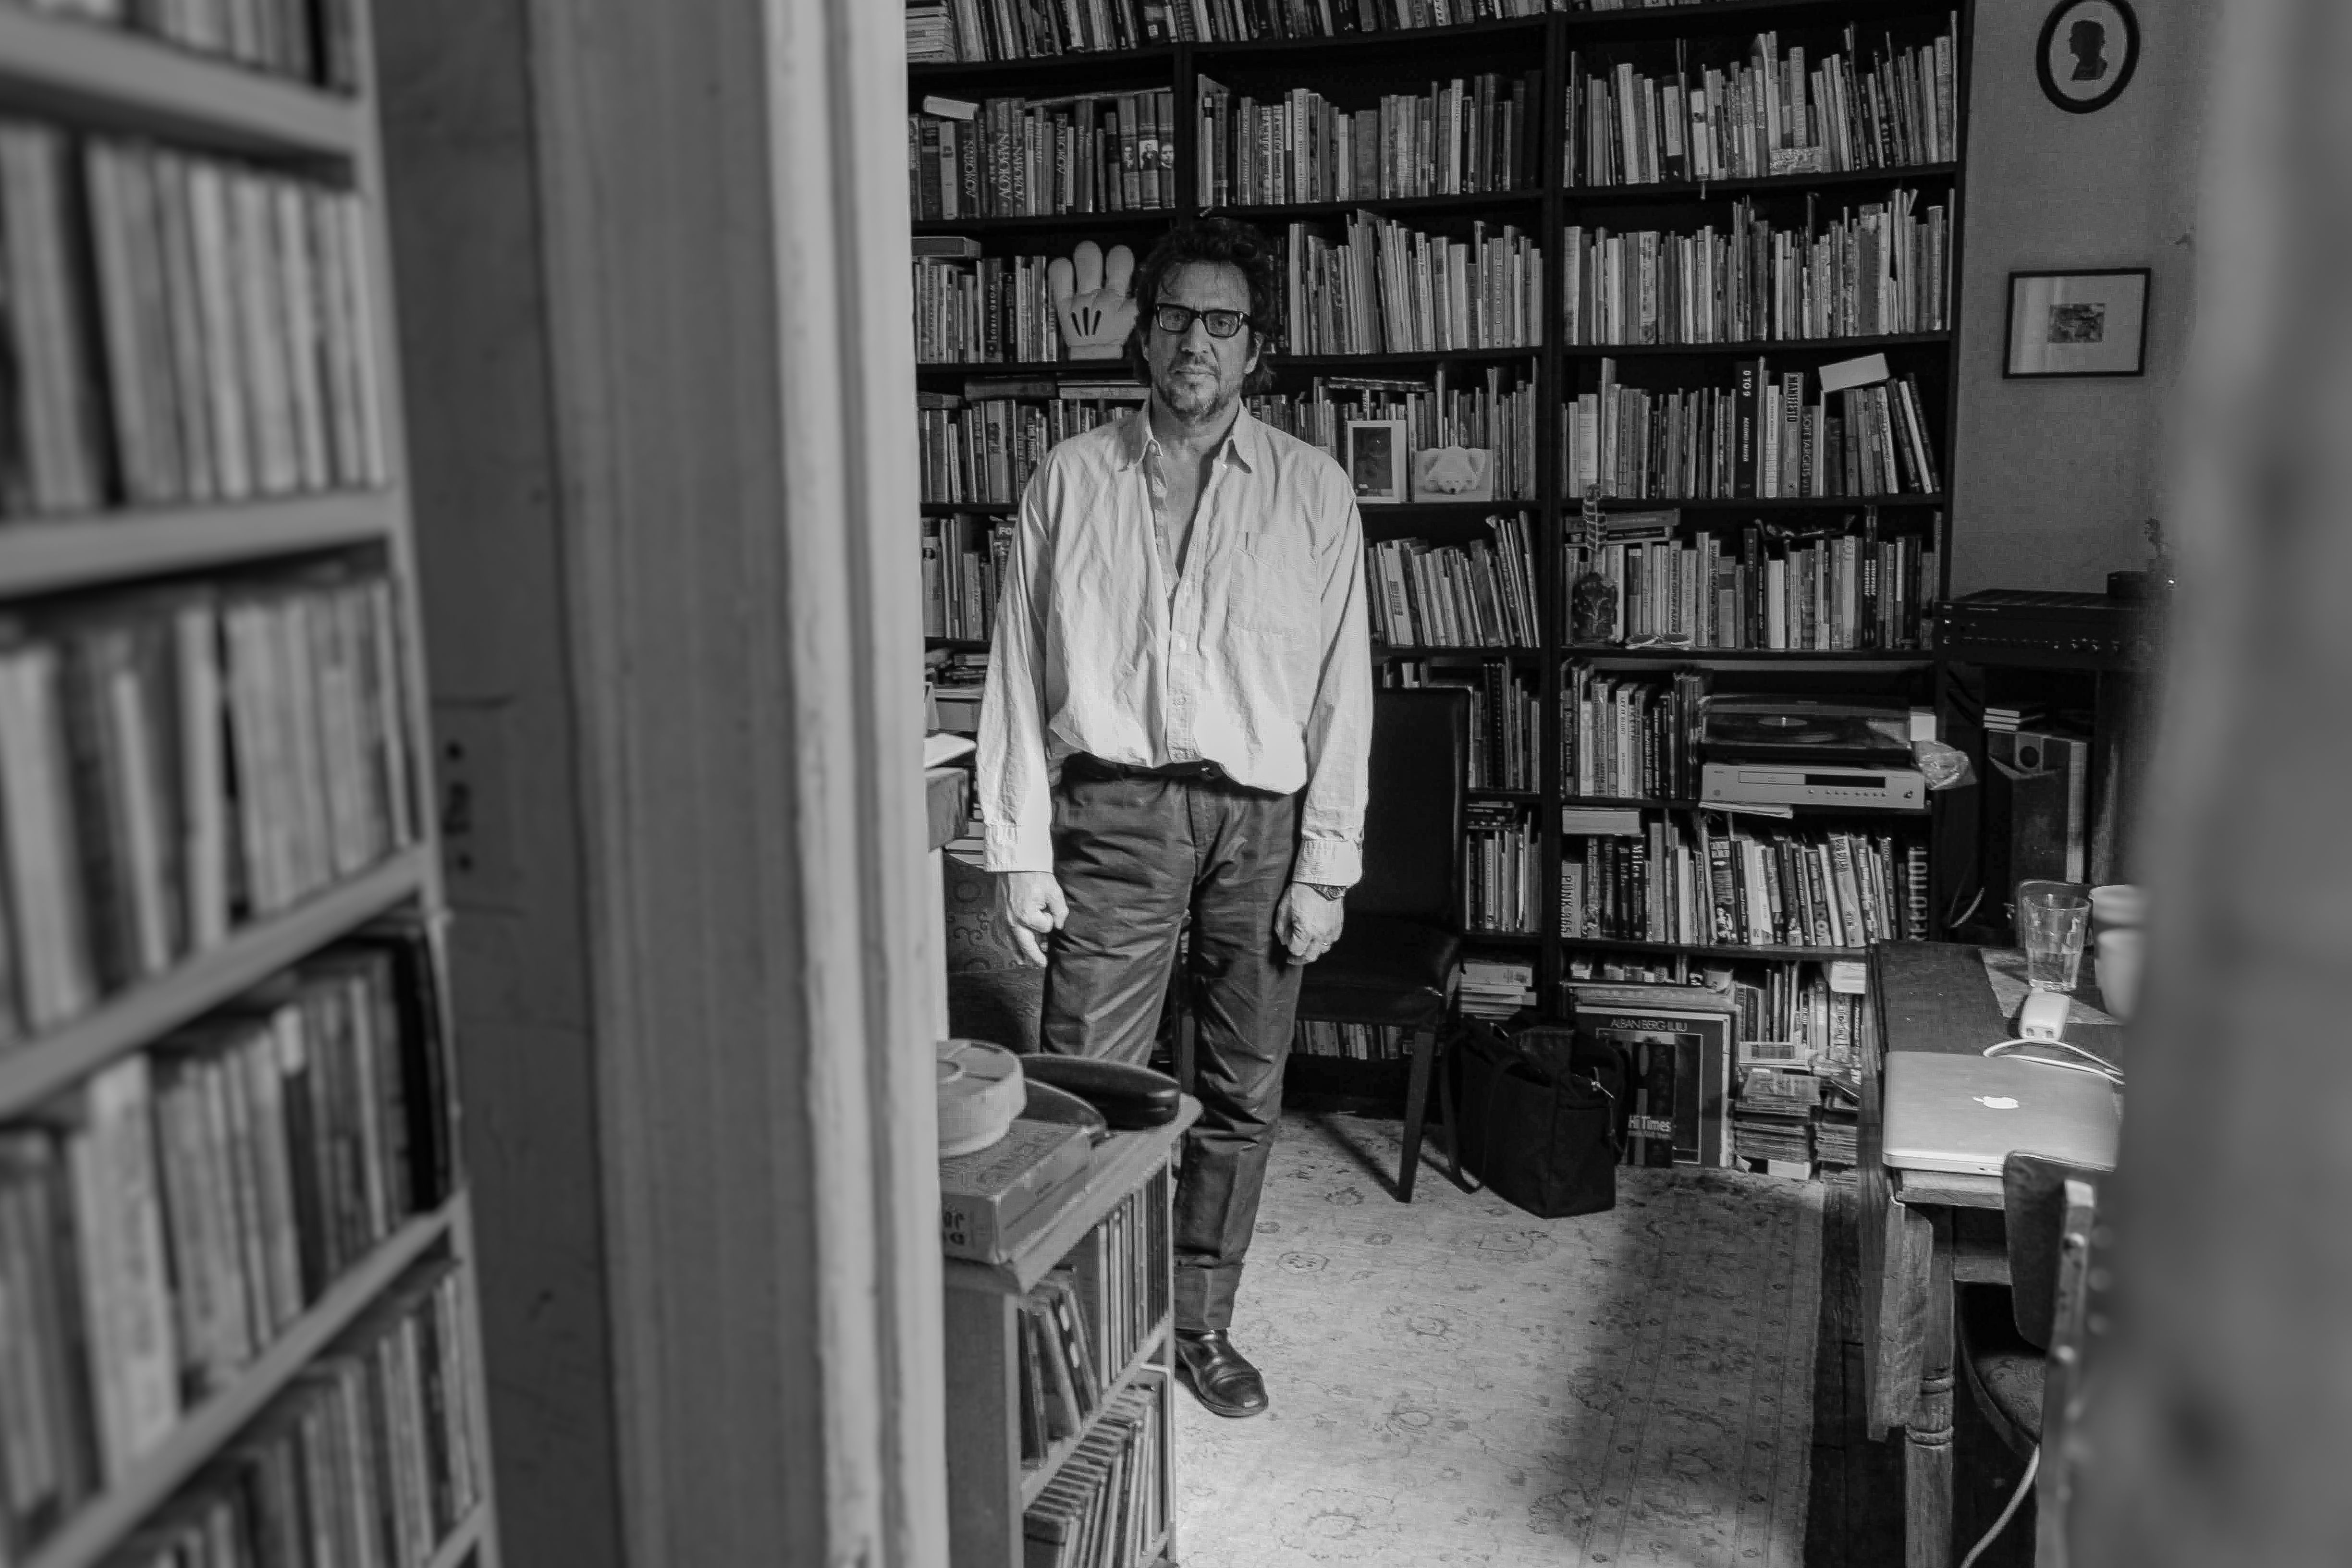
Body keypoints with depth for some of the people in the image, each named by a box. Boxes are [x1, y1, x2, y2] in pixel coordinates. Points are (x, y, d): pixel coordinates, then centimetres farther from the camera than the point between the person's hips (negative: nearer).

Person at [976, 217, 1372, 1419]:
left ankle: (1200, 1323, 27)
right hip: (1115, 809, -1)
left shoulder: (1313, 492, 4)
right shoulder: (1069, 482, 3)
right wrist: (1020, 855, -2)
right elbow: (1018, 677, 3)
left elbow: (1340, 688, 3)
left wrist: (1325, 865, -2)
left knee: (1243, 1090, 9)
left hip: (1262, 816, 1)